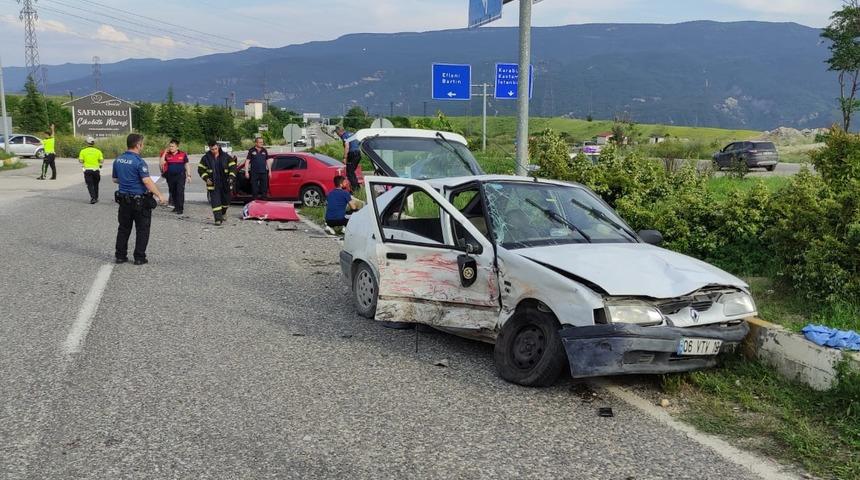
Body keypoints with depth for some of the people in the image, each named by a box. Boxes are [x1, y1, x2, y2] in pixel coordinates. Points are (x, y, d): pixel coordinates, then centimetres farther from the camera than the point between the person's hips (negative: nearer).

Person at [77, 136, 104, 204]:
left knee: (90, 185, 0)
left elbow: (81, 161, -5)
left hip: (87, 170, -1)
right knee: (95, 185, 17)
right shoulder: (98, 151, 1)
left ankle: (93, 197, -16)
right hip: (96, 170, 1)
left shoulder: (83, 151, -1)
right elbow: (101, 161, -3)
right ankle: (96, 198, 25)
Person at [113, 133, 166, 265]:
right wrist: (159, 195, -21)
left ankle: (120, 256, 18)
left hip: (123, 199, 7)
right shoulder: (139, 161, -18)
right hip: (140, 201, -6)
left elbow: (115, 179, 15)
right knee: (142, 230, 4)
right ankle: (139, 257, 5)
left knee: (123, 228, 15)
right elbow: (147, 181, -24)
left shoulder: (118, 160, 5)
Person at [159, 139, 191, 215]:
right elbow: (162, 163, -5)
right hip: (170, 176, 4)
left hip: (180, 175, -3)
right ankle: (176, 206, 22)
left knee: (180, 192, -9)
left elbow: (187, 165, 6)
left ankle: (180, 208, -6)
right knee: (173, 192, 10)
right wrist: (165, 152, -5)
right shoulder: (167, 155, 6)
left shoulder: (183, 154, 1)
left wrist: (188, 175, 1)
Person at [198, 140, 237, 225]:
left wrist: (231, 177, -11)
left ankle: (223, 212, 40)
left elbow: (233, 166, 3)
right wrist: (206, 178, -8)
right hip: (213, 184, -1)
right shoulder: (206, 158, -1)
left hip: (225, 183, 1)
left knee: (226, 200, 12)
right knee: (215, 201, -8)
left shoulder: (226, 156, 0)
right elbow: (200, 169, 6)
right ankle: (218, 219, -7)